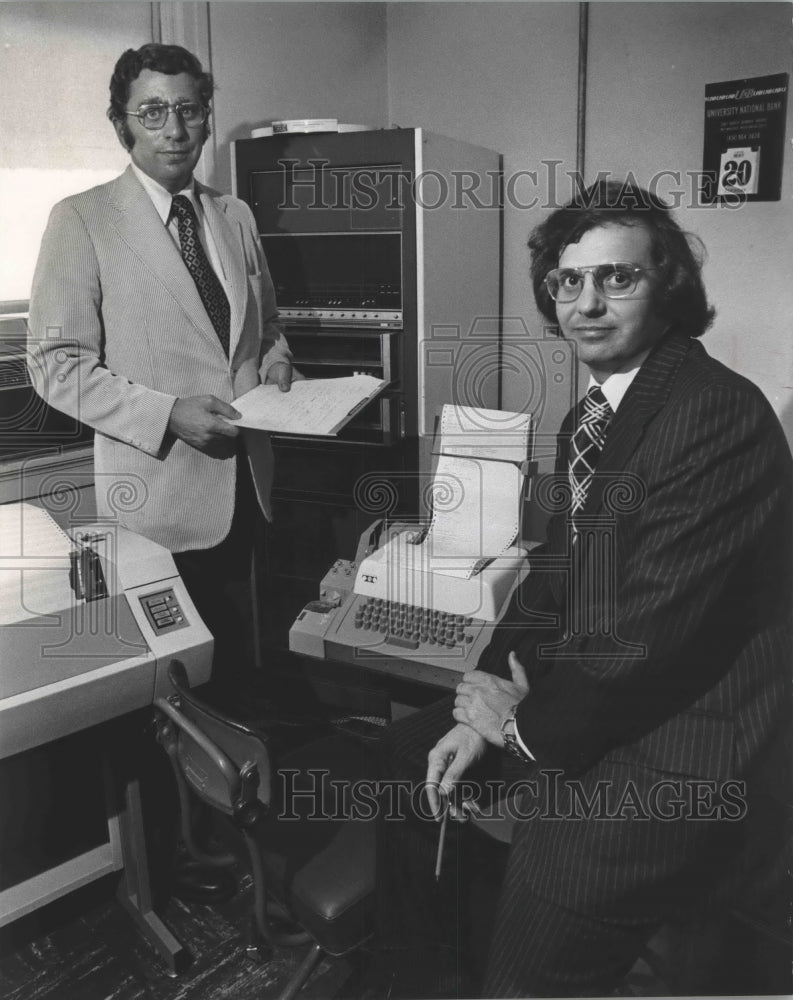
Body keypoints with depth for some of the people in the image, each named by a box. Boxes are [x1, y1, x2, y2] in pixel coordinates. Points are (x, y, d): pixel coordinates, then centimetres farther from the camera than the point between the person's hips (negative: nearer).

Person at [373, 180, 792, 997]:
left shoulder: (720, 415, -21)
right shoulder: (591, 416, 9)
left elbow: (656, 632, -24)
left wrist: (524, 724, -11)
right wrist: (493, 696, -1)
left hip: (687, 754, -9)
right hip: (592, 697, 9)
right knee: (402, 757, 16)